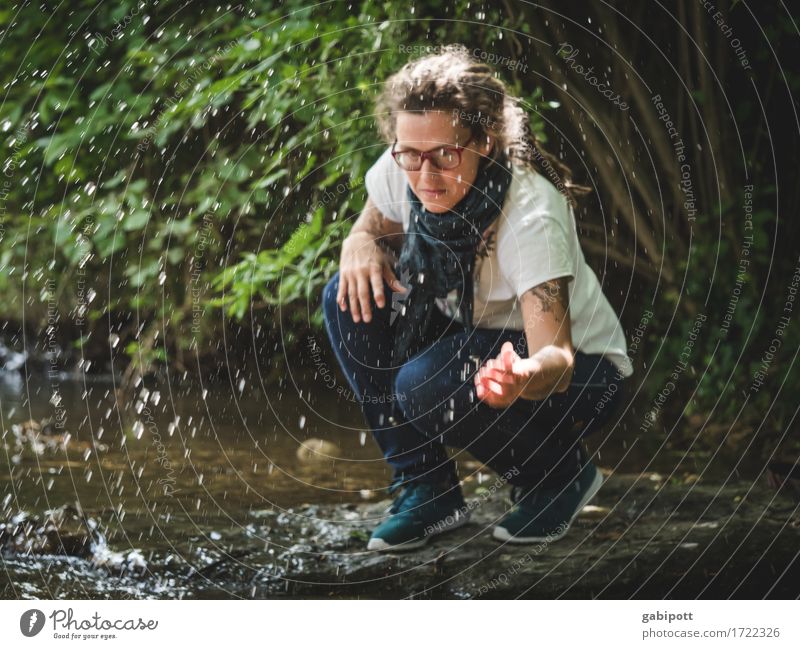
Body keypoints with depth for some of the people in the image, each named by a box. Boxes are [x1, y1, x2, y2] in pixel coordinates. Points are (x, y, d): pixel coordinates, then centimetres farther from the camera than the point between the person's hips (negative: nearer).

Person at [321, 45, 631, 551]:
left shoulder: (532, 211, -33)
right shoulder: (399, 173, -17)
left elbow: (557, 357, -38)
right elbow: (372, 229, 6)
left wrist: (520, 376, -63)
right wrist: (361, 248, -20)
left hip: (584, 374, -6)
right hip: (476, 335, 6)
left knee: (426, 387, -32)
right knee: (353, 300, -16)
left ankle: (561, 474, -3)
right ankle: (426, 490, -5)